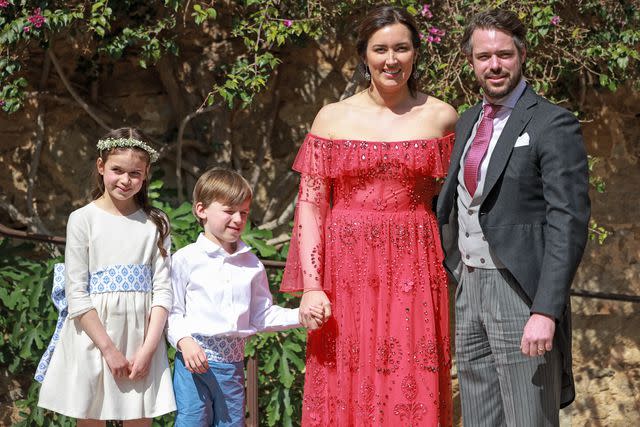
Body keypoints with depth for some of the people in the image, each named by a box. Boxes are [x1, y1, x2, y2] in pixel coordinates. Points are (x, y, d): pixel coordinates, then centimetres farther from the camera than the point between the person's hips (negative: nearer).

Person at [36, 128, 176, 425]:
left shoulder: (156, 223, 6)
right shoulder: (83, 219, -2)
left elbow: (163, 290, 0)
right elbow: (77, 294, -7)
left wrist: (148, 348, -11)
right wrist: (109, 349, -12)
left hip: (141, 337, 2)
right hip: (93, 338, -2)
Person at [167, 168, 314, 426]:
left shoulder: (251, 264, 10)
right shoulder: (186, 259, -4)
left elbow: (261, 315, 13)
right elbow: (172, 311, -4)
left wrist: (300, 315, 1)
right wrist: (184, 340, -20)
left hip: (232, 364, 4)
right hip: (194, 360, -4)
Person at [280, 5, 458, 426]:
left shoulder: (440, 117, 5)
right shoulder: (333, 118, 4)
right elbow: (310, 204, 2)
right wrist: (311, 286, -7)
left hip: (414, 274, 0)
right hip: (347, 273, 0)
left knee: (411, 393, -1)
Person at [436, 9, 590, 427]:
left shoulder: (553, 124, -10)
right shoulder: (468, 122, 14)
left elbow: (569, 224, -16)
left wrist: (546, 312, -23)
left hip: (521, 293, -7)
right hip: (469, 287, 7)